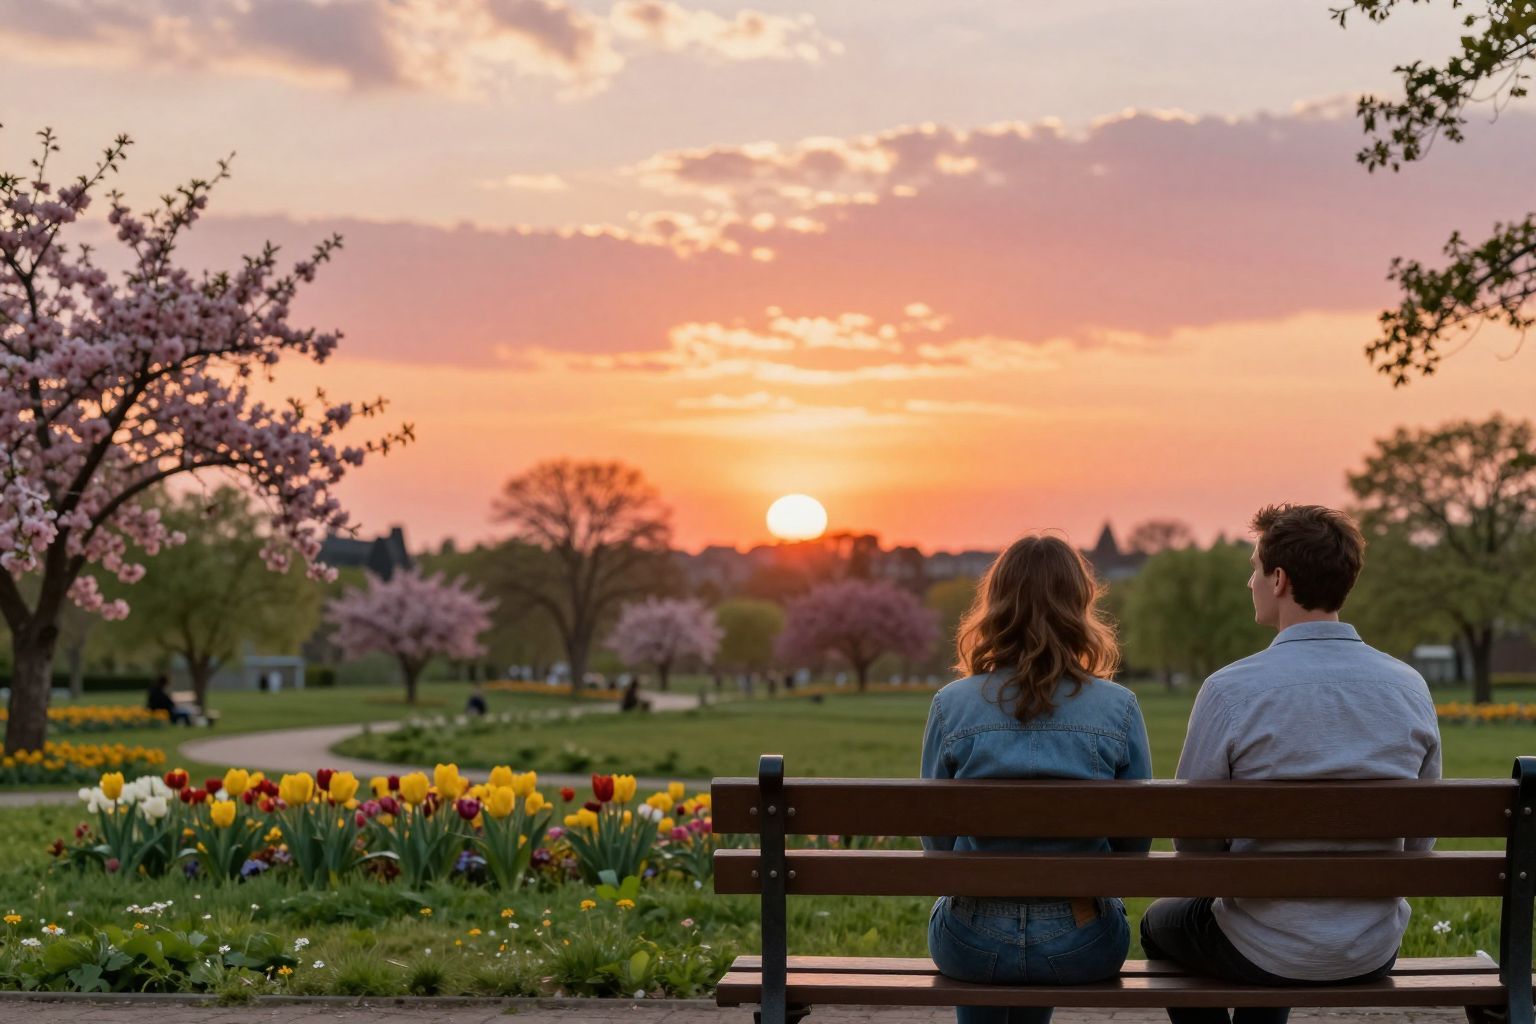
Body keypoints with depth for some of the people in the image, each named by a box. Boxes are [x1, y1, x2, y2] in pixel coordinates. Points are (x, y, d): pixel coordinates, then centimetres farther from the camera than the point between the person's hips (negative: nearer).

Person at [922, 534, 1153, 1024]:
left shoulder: (951, 705, -10)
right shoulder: (1119, 708, -9)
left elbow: (936, 840, -3)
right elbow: (1135, 844, -2)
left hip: (973, 946, 0)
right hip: (1081, 947, 1)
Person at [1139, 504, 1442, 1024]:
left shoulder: (1230, 689, -20)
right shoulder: (1410, 687, -6)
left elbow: (1194, 838, -10)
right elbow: (1419, 843, 3)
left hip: (1267, 956, -4)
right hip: (1375, 952, 5)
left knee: (1160, 923, 29)